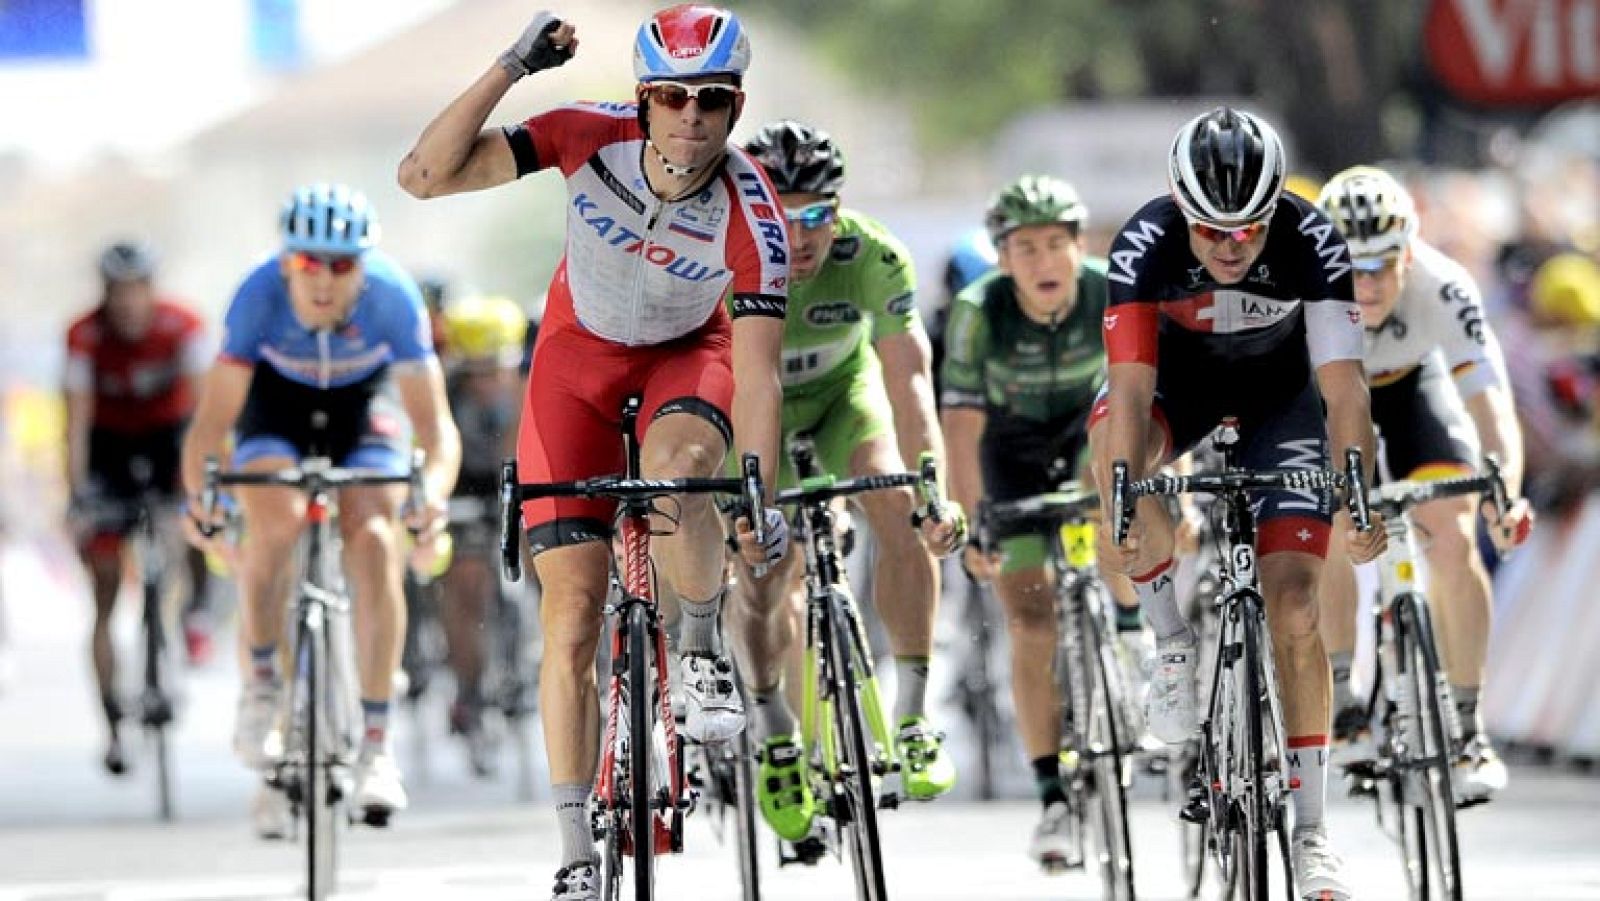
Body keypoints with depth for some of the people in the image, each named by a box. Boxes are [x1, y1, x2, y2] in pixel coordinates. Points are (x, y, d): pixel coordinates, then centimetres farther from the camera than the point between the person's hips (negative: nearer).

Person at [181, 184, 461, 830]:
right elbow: (214, 416, -32)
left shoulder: (392, 298, -32)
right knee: (275, 522, -29)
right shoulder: (259, 296, -32)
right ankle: (262, 675, -6)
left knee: (374, 541, -21)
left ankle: (375, 746, -16)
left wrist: (434, 491, -53)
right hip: (277, 397, 0)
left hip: (366, 403, 0)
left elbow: (434, 422, -34)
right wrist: (197, 496, -50)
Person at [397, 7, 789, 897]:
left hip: (688, 351, -1)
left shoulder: (752, 217, -28)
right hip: (581, 354, 1)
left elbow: (757, 373, -27)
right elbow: (425, 176, -30)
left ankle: (704, 647, -11)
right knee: (571, 615, -7)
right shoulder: (593, 138, -26)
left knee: (679, 461, -40)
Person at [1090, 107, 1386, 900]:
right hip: (1176, 377, 0)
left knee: (1292, 604, -12)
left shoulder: (1312, 244, -31)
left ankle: (1309, 829, -4)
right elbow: (1133, 388, -36)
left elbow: (1342, 385, -32)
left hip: (1277, 392, 0)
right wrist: (1120, 506, -46)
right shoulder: (1145, 246, -32)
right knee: (1115, 439, -36)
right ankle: (1171, 642, -16)